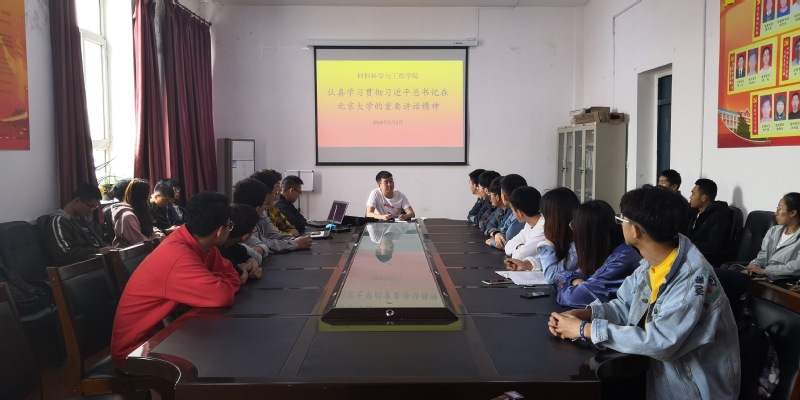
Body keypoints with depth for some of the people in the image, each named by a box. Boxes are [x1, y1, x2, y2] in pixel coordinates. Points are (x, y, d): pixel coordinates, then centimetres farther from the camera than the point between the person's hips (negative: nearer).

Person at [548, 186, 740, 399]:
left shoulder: (693, 278, -27)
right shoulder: (651, 263, -2)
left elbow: (660, 342, -31)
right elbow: (625, 306, 6)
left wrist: (586, 330, -26)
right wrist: (582, 314, -12)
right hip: (657, 372, 6)